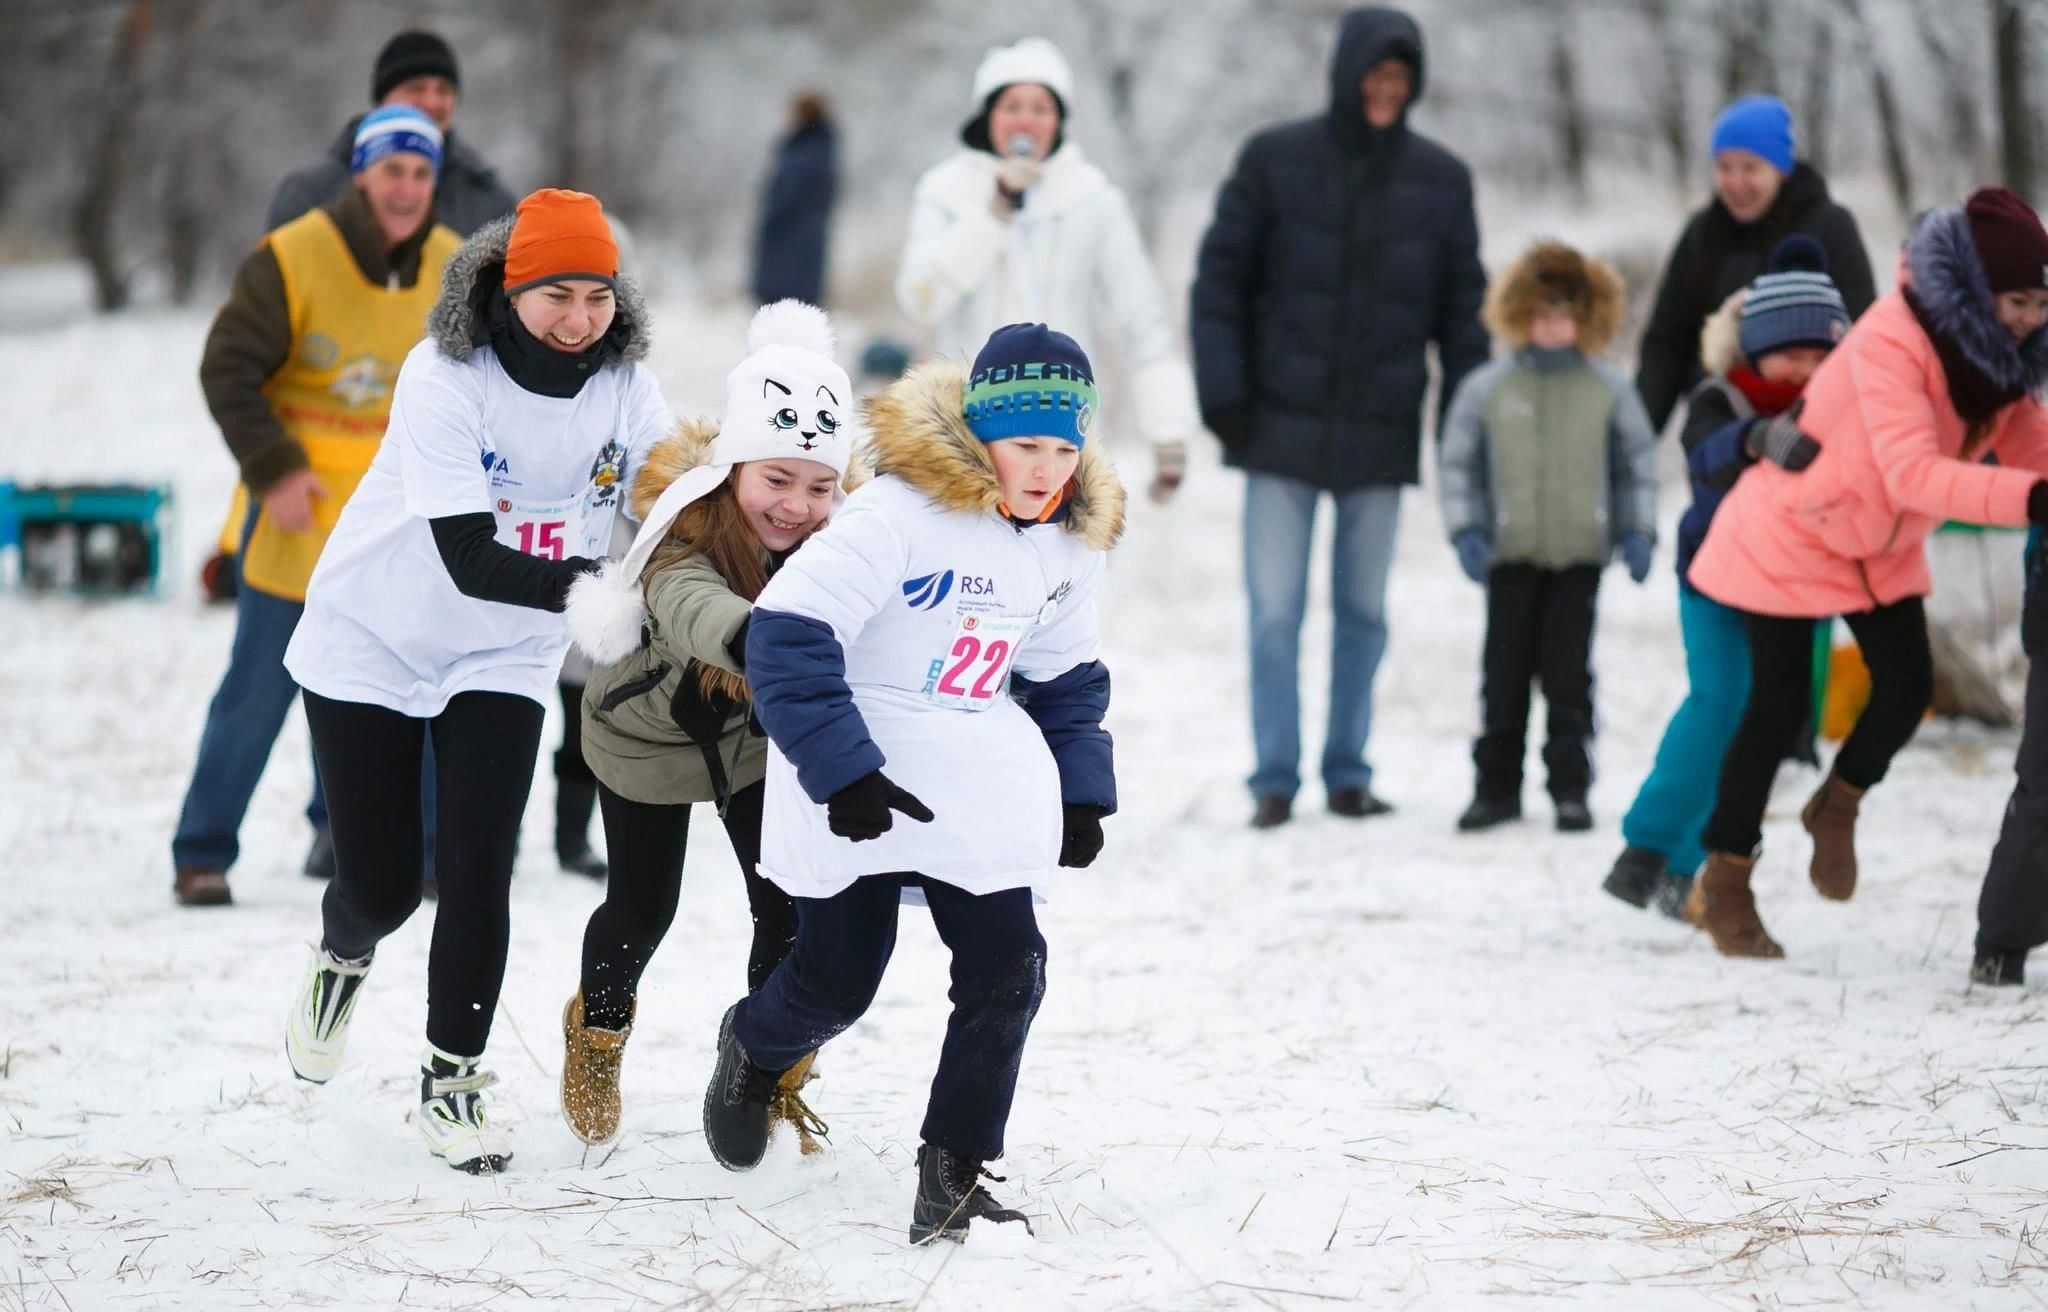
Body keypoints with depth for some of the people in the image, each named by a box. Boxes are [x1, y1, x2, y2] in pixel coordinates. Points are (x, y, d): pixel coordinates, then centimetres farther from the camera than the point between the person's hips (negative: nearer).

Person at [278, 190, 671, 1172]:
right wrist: (594, 588, -47)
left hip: (500, 660, 3)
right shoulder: (444, 378, -26)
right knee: (381, 886, 3)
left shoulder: (625, 389, -12)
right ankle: (343, 954, 39)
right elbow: (471, 559, -33)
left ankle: (451, 1084, 11)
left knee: (478, 877, -8)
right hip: (374, 645, -3)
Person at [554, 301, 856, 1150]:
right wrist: (748, 635, -86)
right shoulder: (688, 529, -42)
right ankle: (597, 1034, 46)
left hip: (762, 734, 3)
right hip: (650, 732, -3)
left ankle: (772, 1080, 22)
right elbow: (689, 604, -65)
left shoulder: (838, 530, -26)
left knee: (790, 912, -3)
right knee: (642, 911, 12)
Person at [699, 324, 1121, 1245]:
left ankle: (951, 1178, 5)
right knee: (838, 979, 2)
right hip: (857, 774, -6)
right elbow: (787, 634, -25)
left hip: (977, 780, 6)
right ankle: (752, 1049, 38)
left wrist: (1080, 791, 10)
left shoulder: (1069, 545, 2)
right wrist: (841, 770, -27)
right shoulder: (899, 513, -22)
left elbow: (1065, 677, 18)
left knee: (1006, 971, -7)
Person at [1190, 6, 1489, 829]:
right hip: (1284, 427, -2)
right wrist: (1222, 391, -8)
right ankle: (1274, 780, 4)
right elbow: (1221, 275, 0)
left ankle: (1347, 773, 17)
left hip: (1382, 435, 2)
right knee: (1275, 612, -2)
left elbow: (1462, 307, 8)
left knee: (1364, 613, 8)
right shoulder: (1275, 161, -2)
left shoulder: (1440, 180, 4)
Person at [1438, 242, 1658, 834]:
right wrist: (1466, 530, -4)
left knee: (1569, 676, 0)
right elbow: (1457, 462, 4)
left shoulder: (1609, 390, 2)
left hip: (1580, 555, 0)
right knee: (1505, 674, 4)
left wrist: (1636, 532, 1)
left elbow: (1638, 463, 8)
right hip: (1510, 556, 0)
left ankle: (1570, 789, 7)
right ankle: (1496, 786, 14)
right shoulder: (1485, 389, -1)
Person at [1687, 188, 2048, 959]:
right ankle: (1724, 884, 13)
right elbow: (1912, 473, -43)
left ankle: (1837, 809, 25)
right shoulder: (1891, 341, -33)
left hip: (1882, 546, 6)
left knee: (1907, 685, -5)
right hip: (1791, 533, -6)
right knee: (1780, 704, -3)